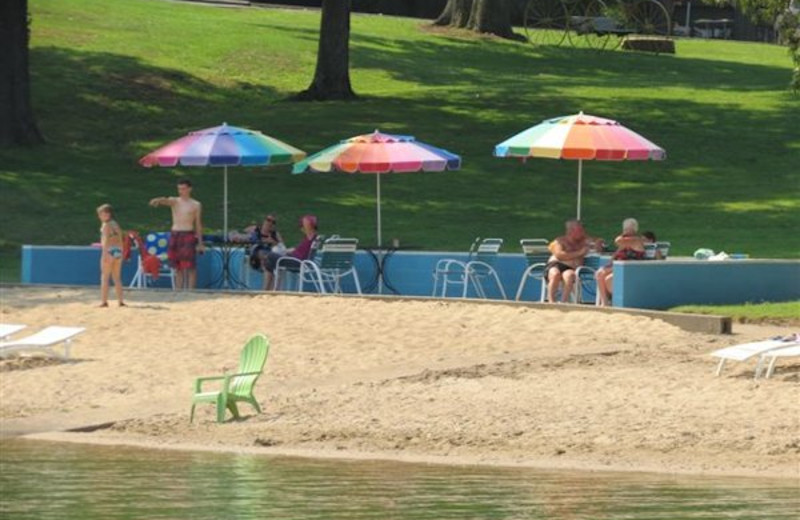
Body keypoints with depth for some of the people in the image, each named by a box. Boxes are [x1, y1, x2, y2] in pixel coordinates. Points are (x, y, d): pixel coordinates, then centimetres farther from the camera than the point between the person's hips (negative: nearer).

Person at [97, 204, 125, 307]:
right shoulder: (116, 225, 13)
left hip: (109, 251, -7)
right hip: (118, 251, 7)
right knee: (117, 278, 12)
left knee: (105, 278, -2)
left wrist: (104, 253, -22)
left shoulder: (106, 225, -8)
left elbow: (105, 240, -16)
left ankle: (104, 301, -4)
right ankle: (120, 301, 10)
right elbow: (120, 241, 15)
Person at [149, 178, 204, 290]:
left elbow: (198, 225, 6)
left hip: (188, 236, -3)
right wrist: (157, 200, -39)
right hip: (174, 234, 3)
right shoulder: (174, 201, 9)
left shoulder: (196, 205, 5)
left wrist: (200, 243, 3)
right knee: (178, 267, 7)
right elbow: (165, 200, -14)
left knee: (190, 266, -7)